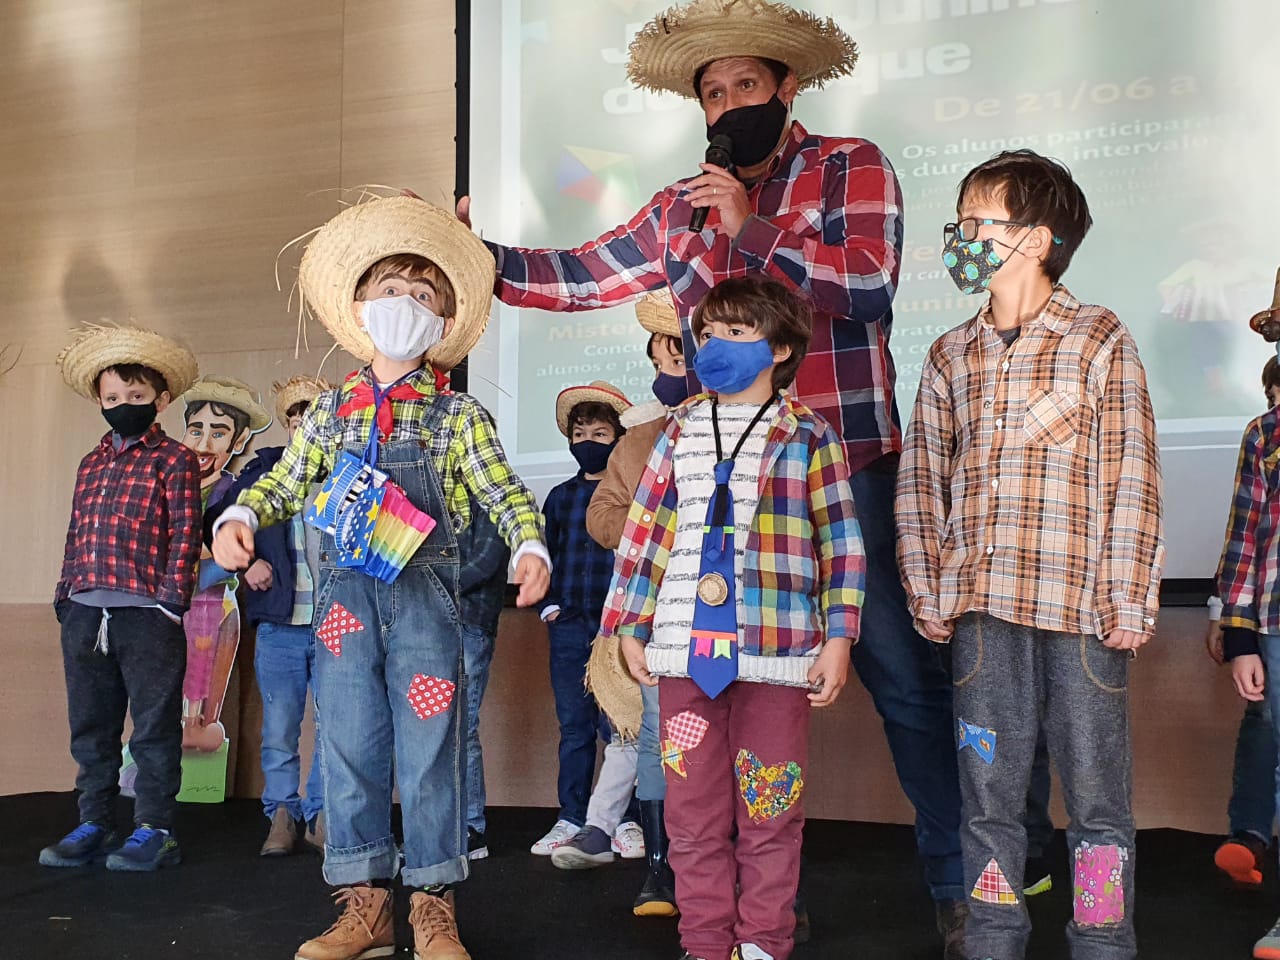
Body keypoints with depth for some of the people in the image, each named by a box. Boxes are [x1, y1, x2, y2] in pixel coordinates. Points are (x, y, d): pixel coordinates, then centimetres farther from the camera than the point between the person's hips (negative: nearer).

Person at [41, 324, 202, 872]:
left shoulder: (174, 461, 1)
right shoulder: (91, 465, 19)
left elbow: (185, 535, -6)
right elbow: (76, 535, 20)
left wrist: (170, 600, -13)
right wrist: (65, 594, 11)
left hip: (146, 616, -6)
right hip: (83, 615, 6)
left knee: (154, 728, 1)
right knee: (90, 728, 11)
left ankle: (155, 831, 8)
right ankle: (94, 826, 21)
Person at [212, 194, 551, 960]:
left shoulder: (457, 416, 5)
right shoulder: (332, 410, 13)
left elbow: (505, 493, 1)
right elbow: (284, 482, 14)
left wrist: (530, 547, -16)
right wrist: (240, 517, -5)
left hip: (424, 595, -2)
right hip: (346, 595, 3)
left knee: (429, 749, -1)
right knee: (350, 748, 5)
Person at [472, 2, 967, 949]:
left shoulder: (851, 167, 3)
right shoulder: (683, 207, 16)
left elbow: (870, 281, -12)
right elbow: (579, 277, 15)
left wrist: (755, 229, -14)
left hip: (847, 470, -4)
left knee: (903, 677, -2)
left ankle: (960, 889, 9)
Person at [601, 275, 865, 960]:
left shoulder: (807, 435, 3)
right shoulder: (680, 432, 13)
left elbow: (841, 544, 2)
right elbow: (646, 533, 13)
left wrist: (838, 638, -4)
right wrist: (630, 628, 10)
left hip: (776, 652, -3)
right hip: (684, 650, 3)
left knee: (768, 812, 5)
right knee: (693, 814, 8)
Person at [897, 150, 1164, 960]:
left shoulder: (1101, 339, 1)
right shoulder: (951, 356, 12)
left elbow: (1134, 478, -3)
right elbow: (921, 481, 12)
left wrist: (1129, 602, -8)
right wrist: (929, 596, 4)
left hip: (1082, 611, -3)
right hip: (983, 609, 3)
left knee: (1097, 798, 4)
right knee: (990, 795, 9)